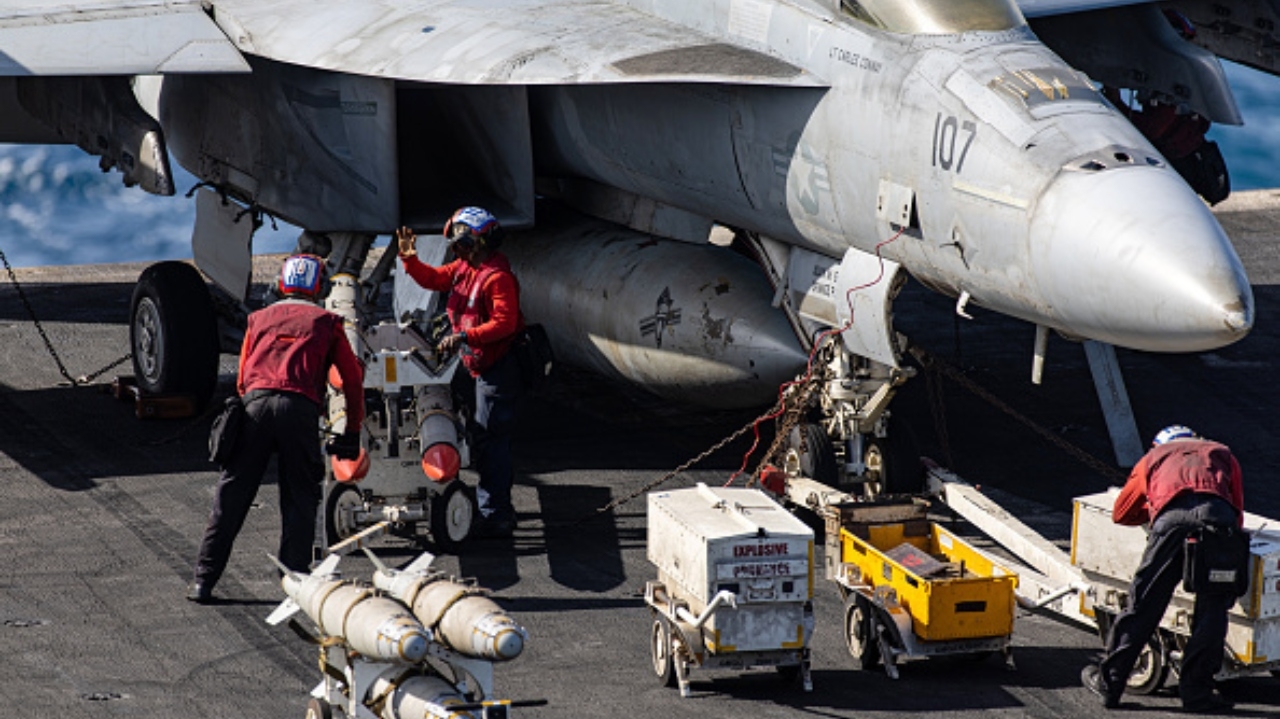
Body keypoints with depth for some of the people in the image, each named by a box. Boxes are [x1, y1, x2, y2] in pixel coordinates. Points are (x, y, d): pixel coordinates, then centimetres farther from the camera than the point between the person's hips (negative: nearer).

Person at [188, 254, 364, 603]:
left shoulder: (260, 318, 24)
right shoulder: (327, 322, 17)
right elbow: (353, 380, 17)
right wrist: (353, 431, 23)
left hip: (255, 403, 2)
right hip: (300, 407, -2)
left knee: (231, 495, 5)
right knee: (300, 497, 7)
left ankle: (203, 580, 3)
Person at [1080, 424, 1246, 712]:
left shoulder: (1154, 457, 36)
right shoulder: (1222, 454, 37)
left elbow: (1120, 513, 43)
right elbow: (1238, 515, 28)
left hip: (1173, 517, 0)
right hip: (1219, 516, 0)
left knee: (1144, 604, 5)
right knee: (1212, 609, 7)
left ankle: (1109, 680, 12)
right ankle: (1196, 690, 5)